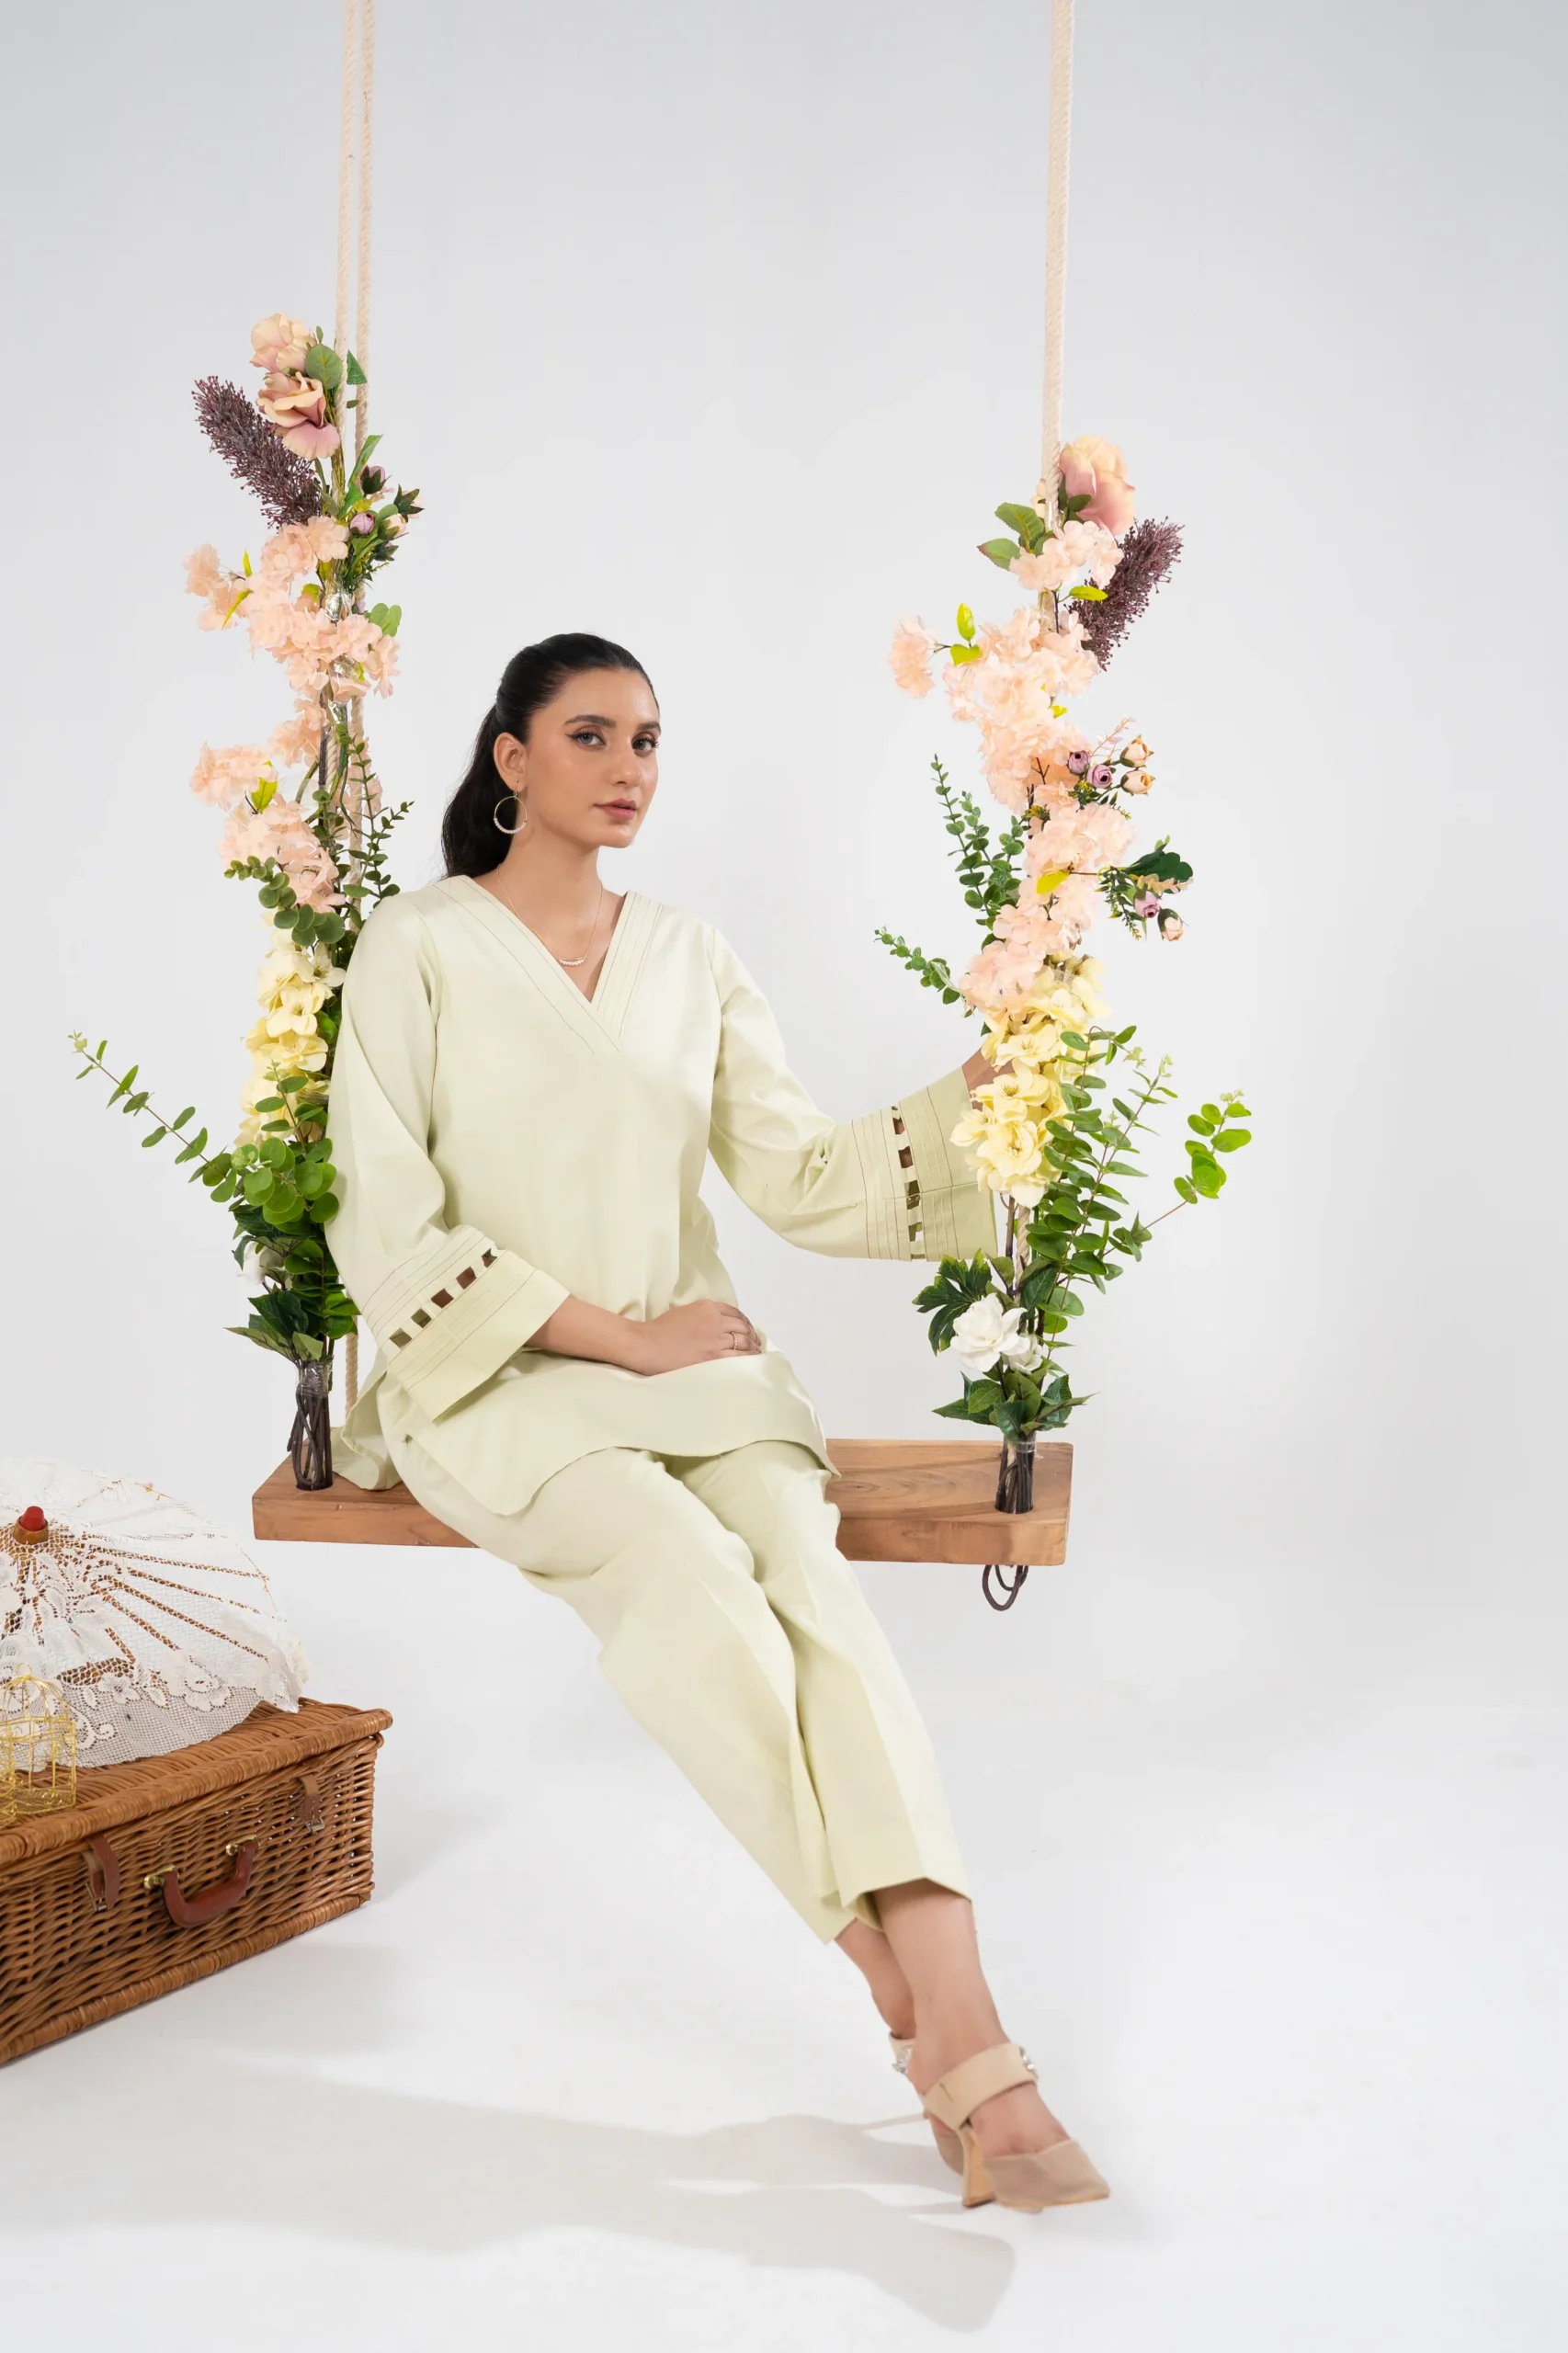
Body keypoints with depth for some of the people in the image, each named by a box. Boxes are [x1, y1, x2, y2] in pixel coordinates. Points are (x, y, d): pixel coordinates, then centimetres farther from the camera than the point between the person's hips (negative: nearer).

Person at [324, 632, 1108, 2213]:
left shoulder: (690, 960, 14)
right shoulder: (416, 948, 0)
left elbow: (799, 1176, 6)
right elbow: (392, 1240, -6)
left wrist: (971, 1097, -7)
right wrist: (616, 1331, -11)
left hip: (693, 1363, 3)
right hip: (496, 1381, -3)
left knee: (806, 1572, -27)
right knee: (689, 1574, -31)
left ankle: (963, 2036, -36)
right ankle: (915, 2006, -22)